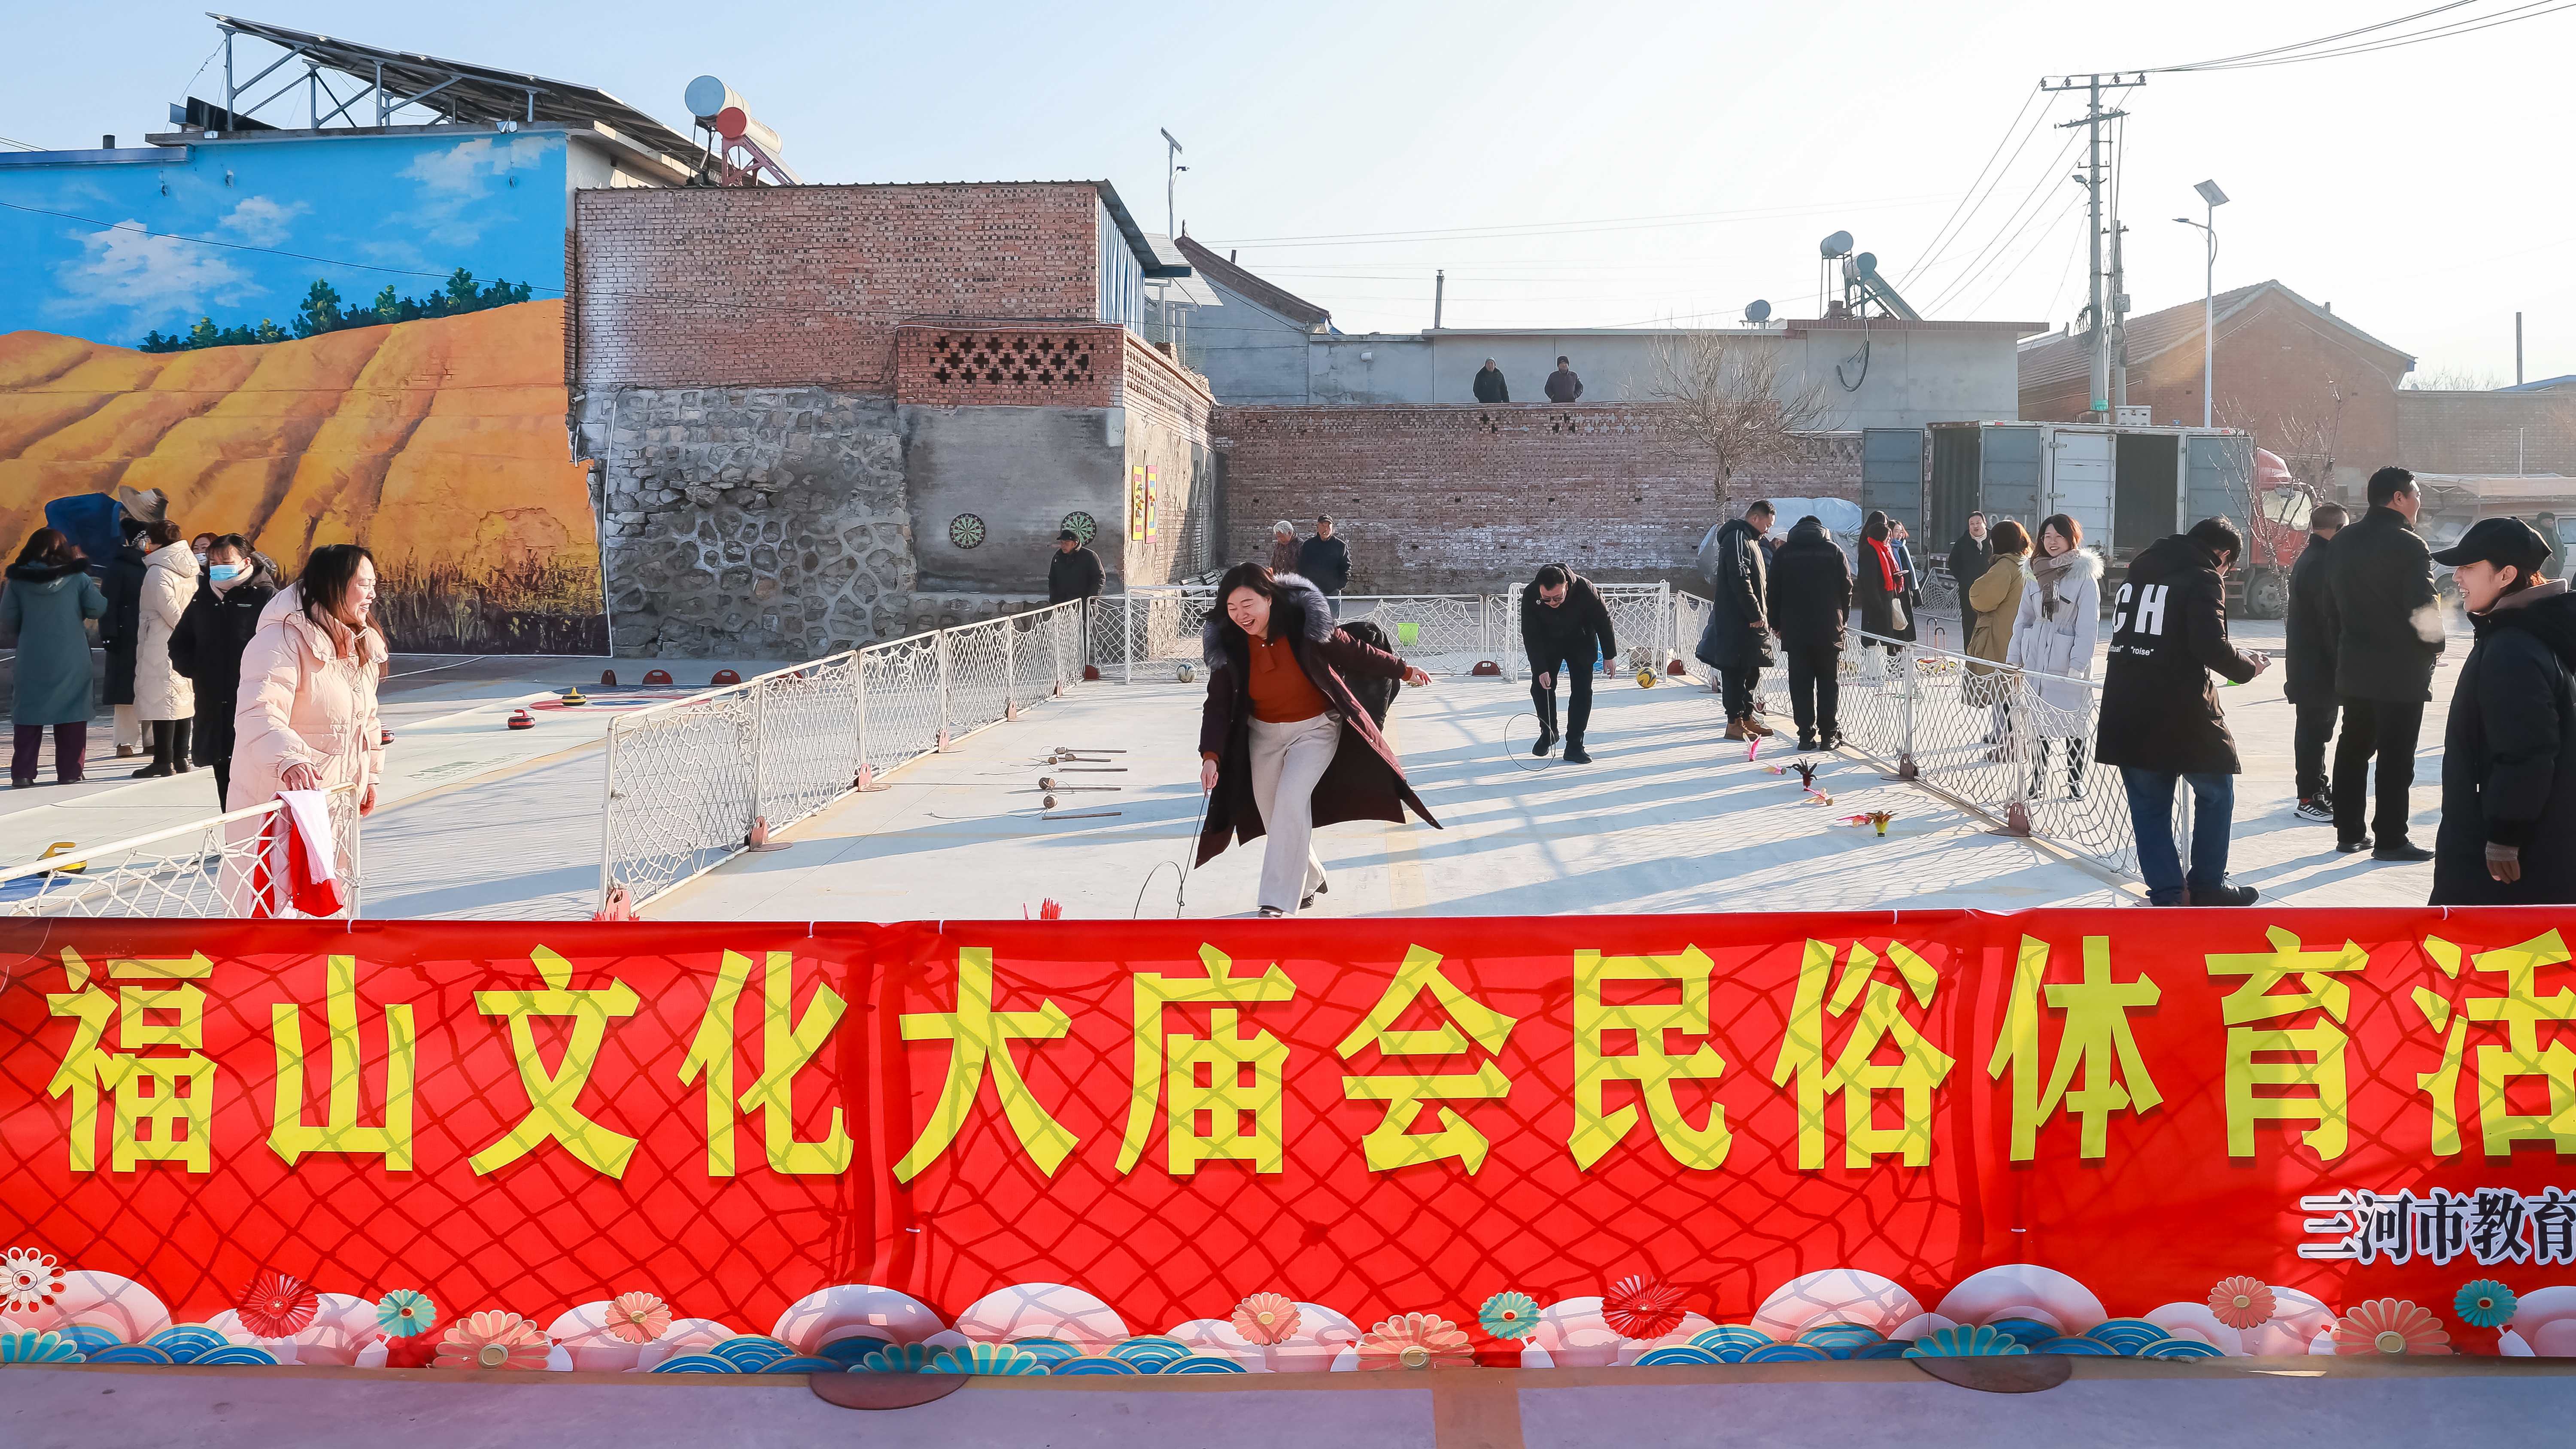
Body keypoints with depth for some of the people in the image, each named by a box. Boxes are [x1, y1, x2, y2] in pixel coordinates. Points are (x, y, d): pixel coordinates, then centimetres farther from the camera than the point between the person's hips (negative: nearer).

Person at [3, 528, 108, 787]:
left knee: (29, 716, 8)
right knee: (71, 716, 7)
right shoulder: (78, 578, -5)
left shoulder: (18, 581, -2)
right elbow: (97, 609, -5)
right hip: (72, 661, -1)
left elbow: (8, 618, -3)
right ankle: (69, 771, 5)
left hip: (32, 661, 1)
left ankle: (22, 772, 4)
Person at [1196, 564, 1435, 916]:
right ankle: (1309, 882, 38)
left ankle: (1279, 904, -22)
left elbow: (1353, 653, -7)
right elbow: (1218, 705, -10)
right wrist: (1211, 755, -23)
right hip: (1264, 735, 4)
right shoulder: (1227, 644, -15)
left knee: (1291, 799, -23)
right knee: (1273, 815, 10)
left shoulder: (1303, 623, -23)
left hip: (1315, 730, -4)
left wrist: (1403, 670, 5)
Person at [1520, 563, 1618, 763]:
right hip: (1547, 643, 1)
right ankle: (1548, 733, 21)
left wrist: (1609, 656, -10)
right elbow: (1531, 635, -25)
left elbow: (1603, 621, -19)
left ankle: (1574, 746, -5)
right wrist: (1541, 669, -31)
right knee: (1540, 686, -2)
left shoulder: (1585, 590, -35)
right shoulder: (1530, 595, -32)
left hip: (1581, 643, -1)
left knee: (1582, 691, -8)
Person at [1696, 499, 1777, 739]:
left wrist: (1762, 615, 16)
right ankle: (1735, 723, -2)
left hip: (1749, 622, 10)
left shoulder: (1750, 540, 20)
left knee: (1751, 670, 15)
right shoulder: (1737, 539, -14)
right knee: (1736, 670, -5)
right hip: (1737, 622, -10)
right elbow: (1740, 580, -22)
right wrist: (1757, 615, -20)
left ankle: (1746, 715, 23)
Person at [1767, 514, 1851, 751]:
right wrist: (1842, 620, 17)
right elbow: (1847, 589, 4)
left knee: (1801, 684, 3)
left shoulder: (1784, 553, 4)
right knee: (1829, 682, 7)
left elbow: (1774, 592, 5)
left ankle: (1807, 735, 1)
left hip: (1794, 631, 0)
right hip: (1829, 630, 0)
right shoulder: (1834, 551, 2)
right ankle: (1829, 734, 5)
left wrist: (1777, 624, 14)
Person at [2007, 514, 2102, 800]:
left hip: (2067, 661, -5)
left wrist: (2078, 666, -16)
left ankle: (2075, 780, 14)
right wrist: (2014, 656, 8)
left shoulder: (2085, 577, -8)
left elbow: (2088, 626, -11)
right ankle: (2038, 782, 16)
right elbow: (2024, 618, 13)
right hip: (2036, 658, 5)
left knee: (2073, 722, 2)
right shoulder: (2037, 573, 8)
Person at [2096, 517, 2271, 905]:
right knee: (2216, 791, 13)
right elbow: (2210, 646, -16)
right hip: (2180, 711, -6)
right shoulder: (2203, 578, -6)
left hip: (2125, 710, 6)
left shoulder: (2139, 571, 16)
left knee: (2149, 804, 11)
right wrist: (2248, 667, 1)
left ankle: (2166, 892, 11)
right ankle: (2207, 884, 17)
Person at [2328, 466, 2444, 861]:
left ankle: (2349, 832, 18)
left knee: (2353, 749, 13)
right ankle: (2390, 839, 2)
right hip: (2400, 671, -7)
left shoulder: (2344, 543, 8)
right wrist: (2434, 643, -2)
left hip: (2353, 666, 7)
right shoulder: (2409, 546, -16)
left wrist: (2343, 650, 15)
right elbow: (2425, 612, -21)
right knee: (2396, 755, -1)